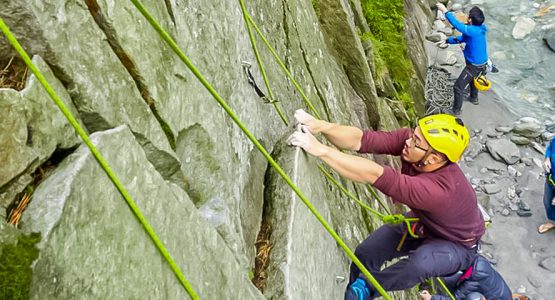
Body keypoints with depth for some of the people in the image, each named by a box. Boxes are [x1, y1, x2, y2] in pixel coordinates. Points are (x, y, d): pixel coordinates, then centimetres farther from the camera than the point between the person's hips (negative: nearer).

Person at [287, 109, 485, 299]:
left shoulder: (439, 189, -46)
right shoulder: (409, 138, -27)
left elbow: (374, 175, -55)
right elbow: (361, 140, -35)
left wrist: (320, 150, -57)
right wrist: (321, 126, -53)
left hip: (456, 244, -6)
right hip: (421, 222, 6)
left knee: (420, 264, -36)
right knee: (365, 253, 0)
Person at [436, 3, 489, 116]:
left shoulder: (473, 31, -32)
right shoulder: (477, 29, -2)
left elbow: (457, 25, -34)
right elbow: (462, 38, 10)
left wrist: (445, 11, -26)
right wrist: (447, 41, 9)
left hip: (474, 65, -10)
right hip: (481, 62, 10)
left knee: (459, 87, 1)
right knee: (473, 79, 35)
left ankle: (456, 111, 14)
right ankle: (474, 98, 59)